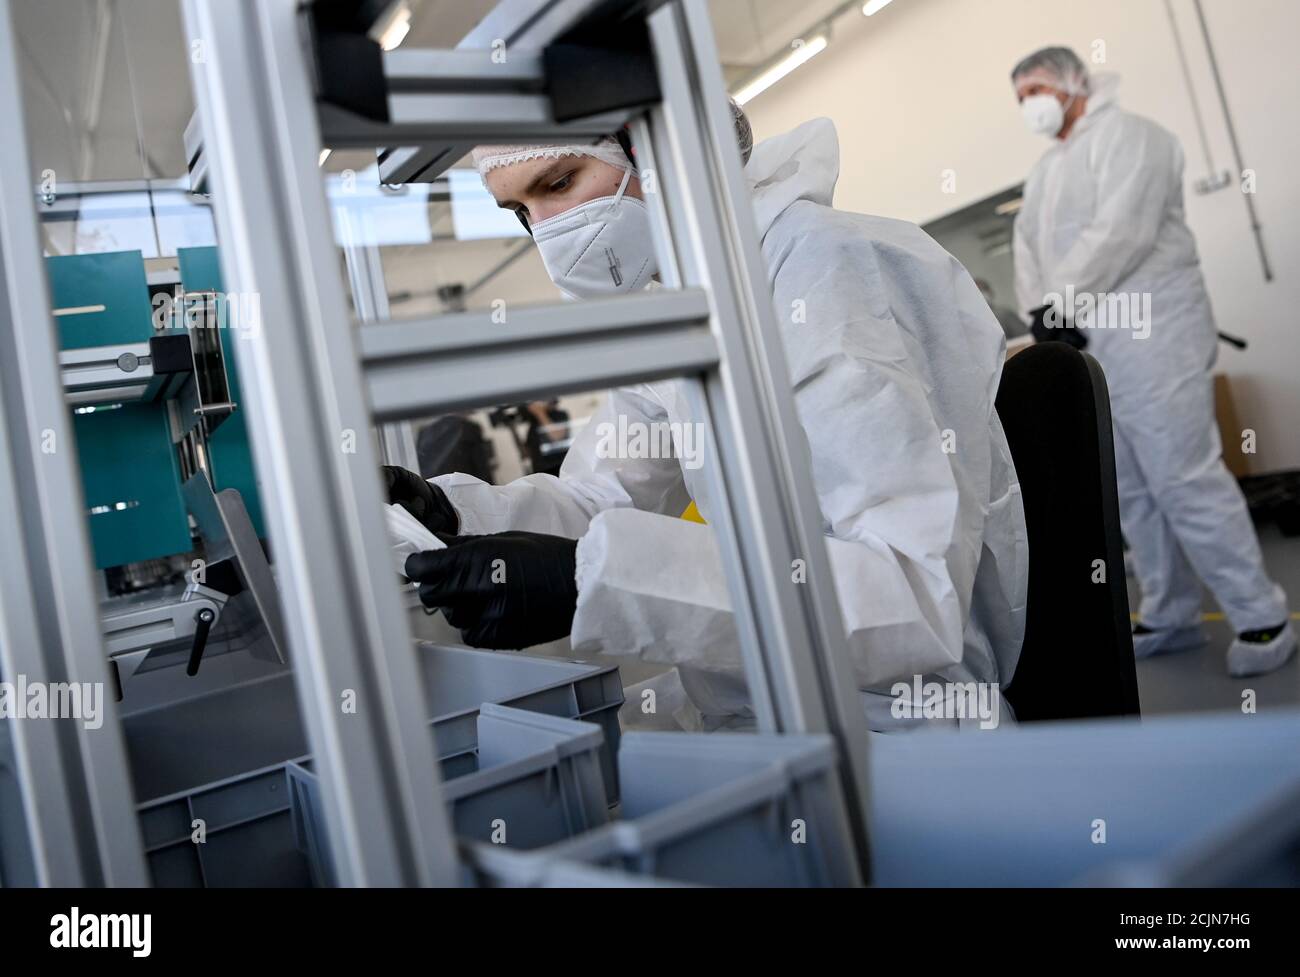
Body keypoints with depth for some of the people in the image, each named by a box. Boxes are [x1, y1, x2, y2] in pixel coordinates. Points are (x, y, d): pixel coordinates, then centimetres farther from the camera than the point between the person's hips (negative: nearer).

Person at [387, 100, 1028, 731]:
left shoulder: (819, 268, -20)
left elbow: (921, 596, -29)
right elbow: (604, 500, 11)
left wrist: (589, 582, -35)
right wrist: (453, 515, -8)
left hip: (894, 729, -7)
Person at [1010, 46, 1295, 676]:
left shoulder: (1125, 135, -3)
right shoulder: (1045, 170, 23)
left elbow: (1121, 232, -16)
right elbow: (1027, 245, 14)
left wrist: (1060, 302, -15)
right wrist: (1038, 310, -3)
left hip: (1145, 332, -8)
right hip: (1085, 344, 8)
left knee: (1184, 479, -11)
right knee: (1132, 489, 9)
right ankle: (1171, 616, 18)